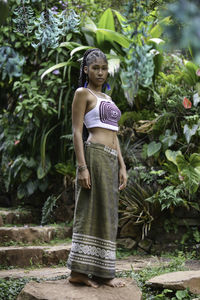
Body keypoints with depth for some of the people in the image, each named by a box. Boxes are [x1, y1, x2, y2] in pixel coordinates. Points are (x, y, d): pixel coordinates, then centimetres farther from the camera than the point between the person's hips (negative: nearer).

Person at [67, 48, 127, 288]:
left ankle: (81, 271, 9)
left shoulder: (106, 98, 24)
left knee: (105, 214, 6)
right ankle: (103, 273, -3)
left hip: (111, 160, 8)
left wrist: (122, 166, 13)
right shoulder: (82, 93, 0)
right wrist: (82, 167, -17)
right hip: (94, 154, -8)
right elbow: (77, 132, -7)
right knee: (95, 212, -7)